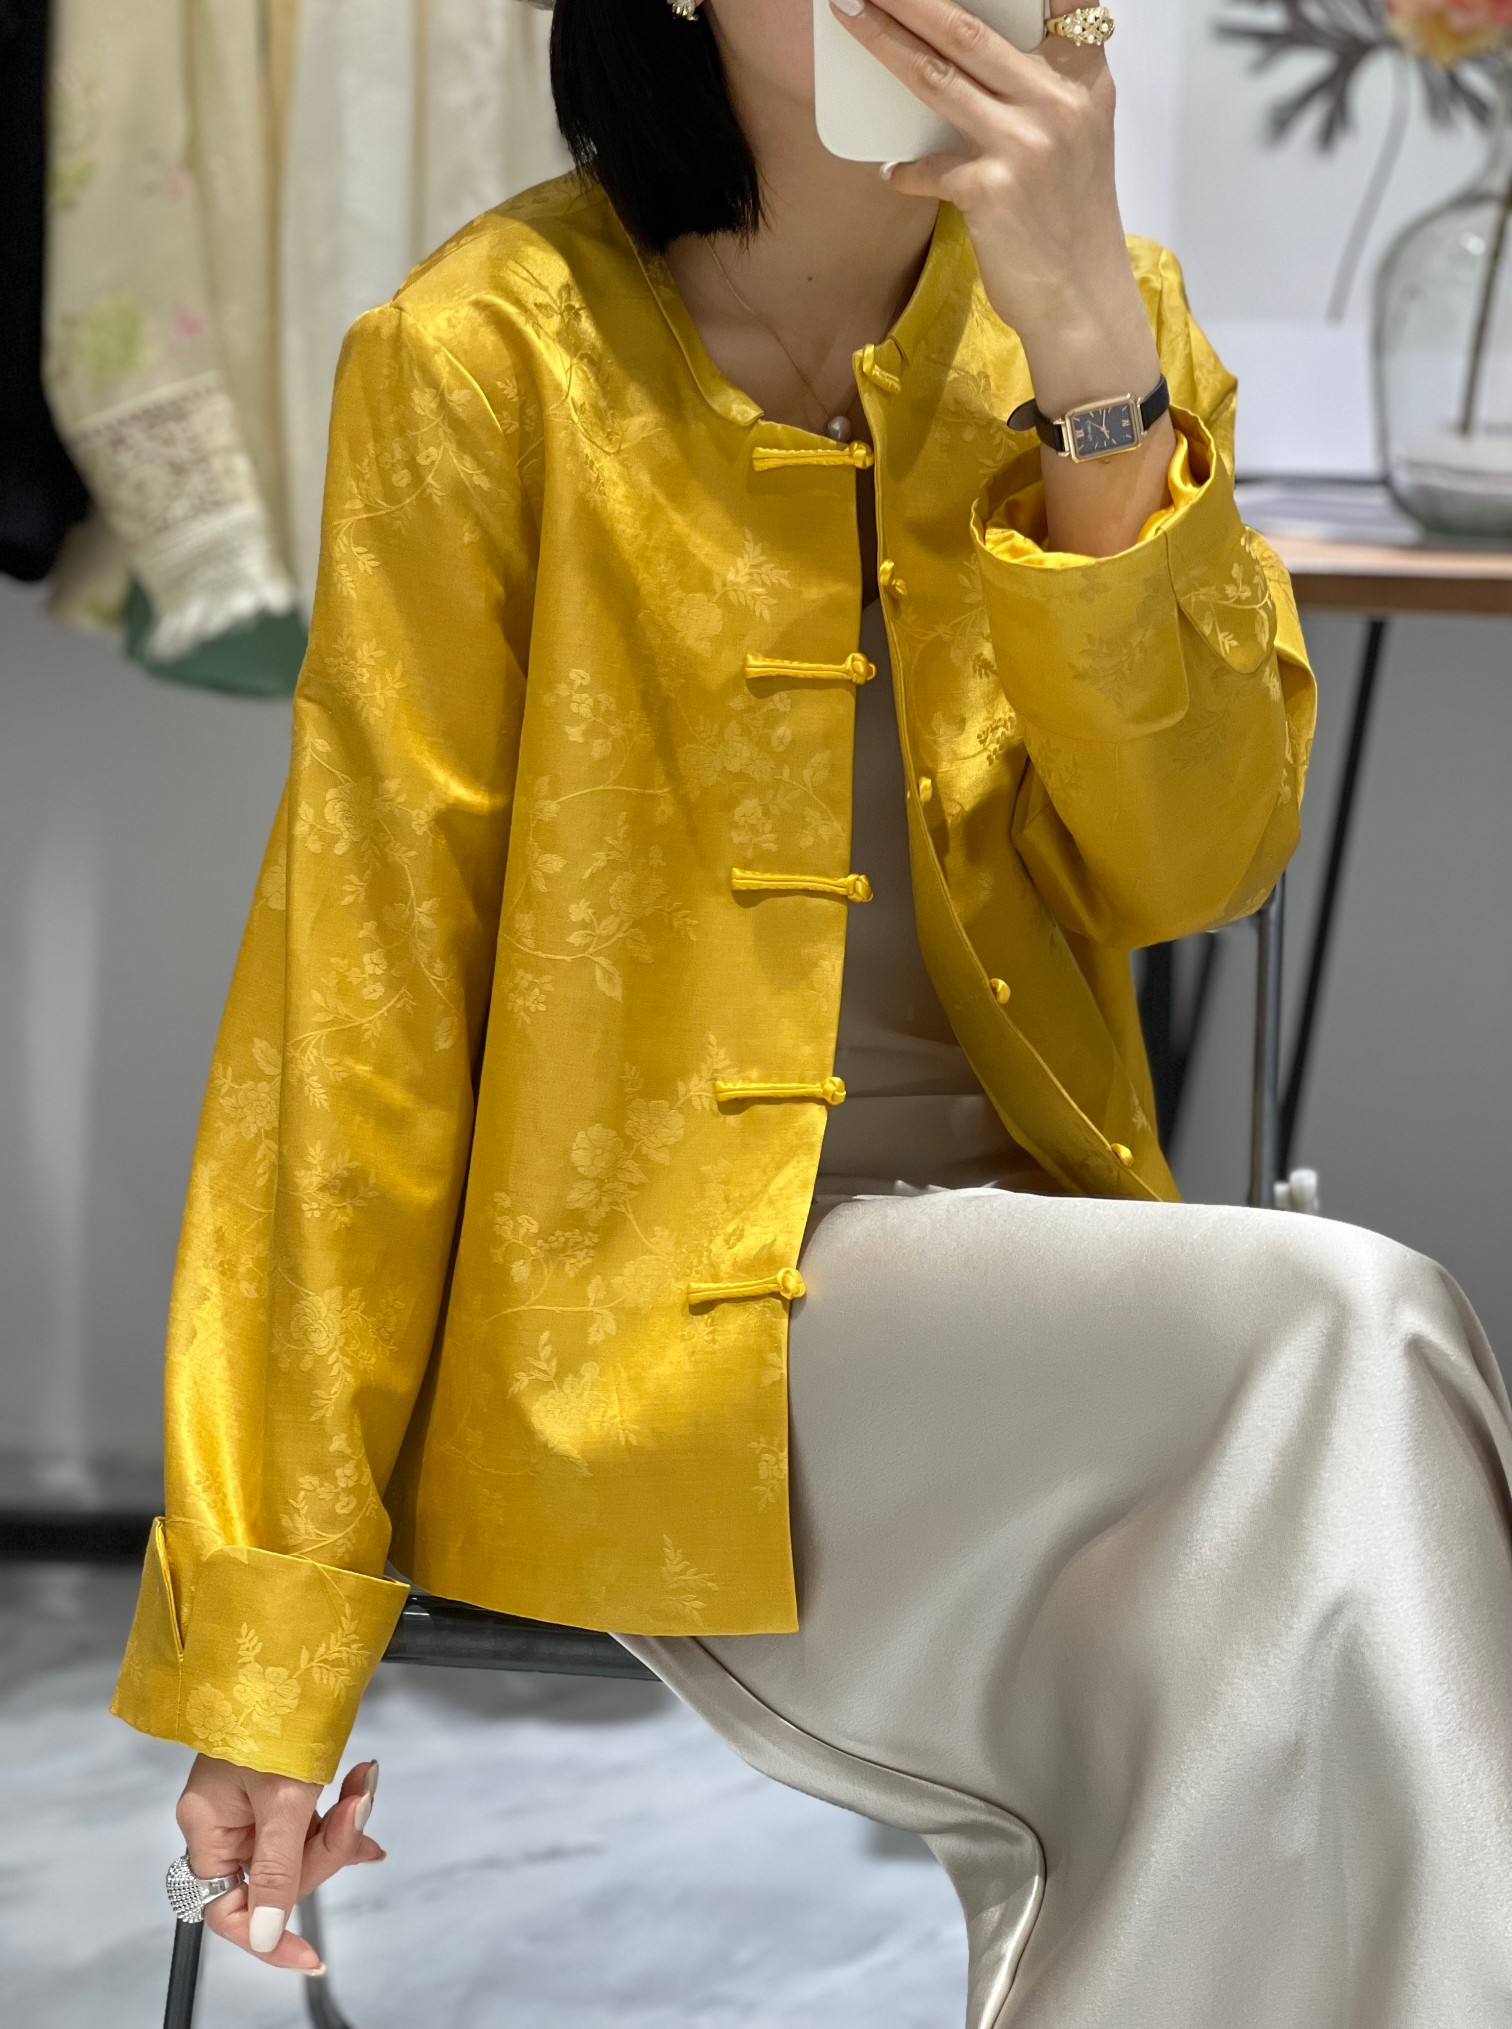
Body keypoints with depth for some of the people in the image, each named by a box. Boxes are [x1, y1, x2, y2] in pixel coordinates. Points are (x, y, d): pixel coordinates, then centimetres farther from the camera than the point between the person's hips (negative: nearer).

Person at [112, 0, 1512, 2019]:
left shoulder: (1097, 316, 6)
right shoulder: (496, 355, -7)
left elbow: (1195, 860, -6)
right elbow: (360, 1007, -6)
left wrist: (1092, 354, -19)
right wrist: (261, 1659, -7)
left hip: (1019, 1257, 4)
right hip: (654, 1317, -4)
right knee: (1345, 1343, -26)